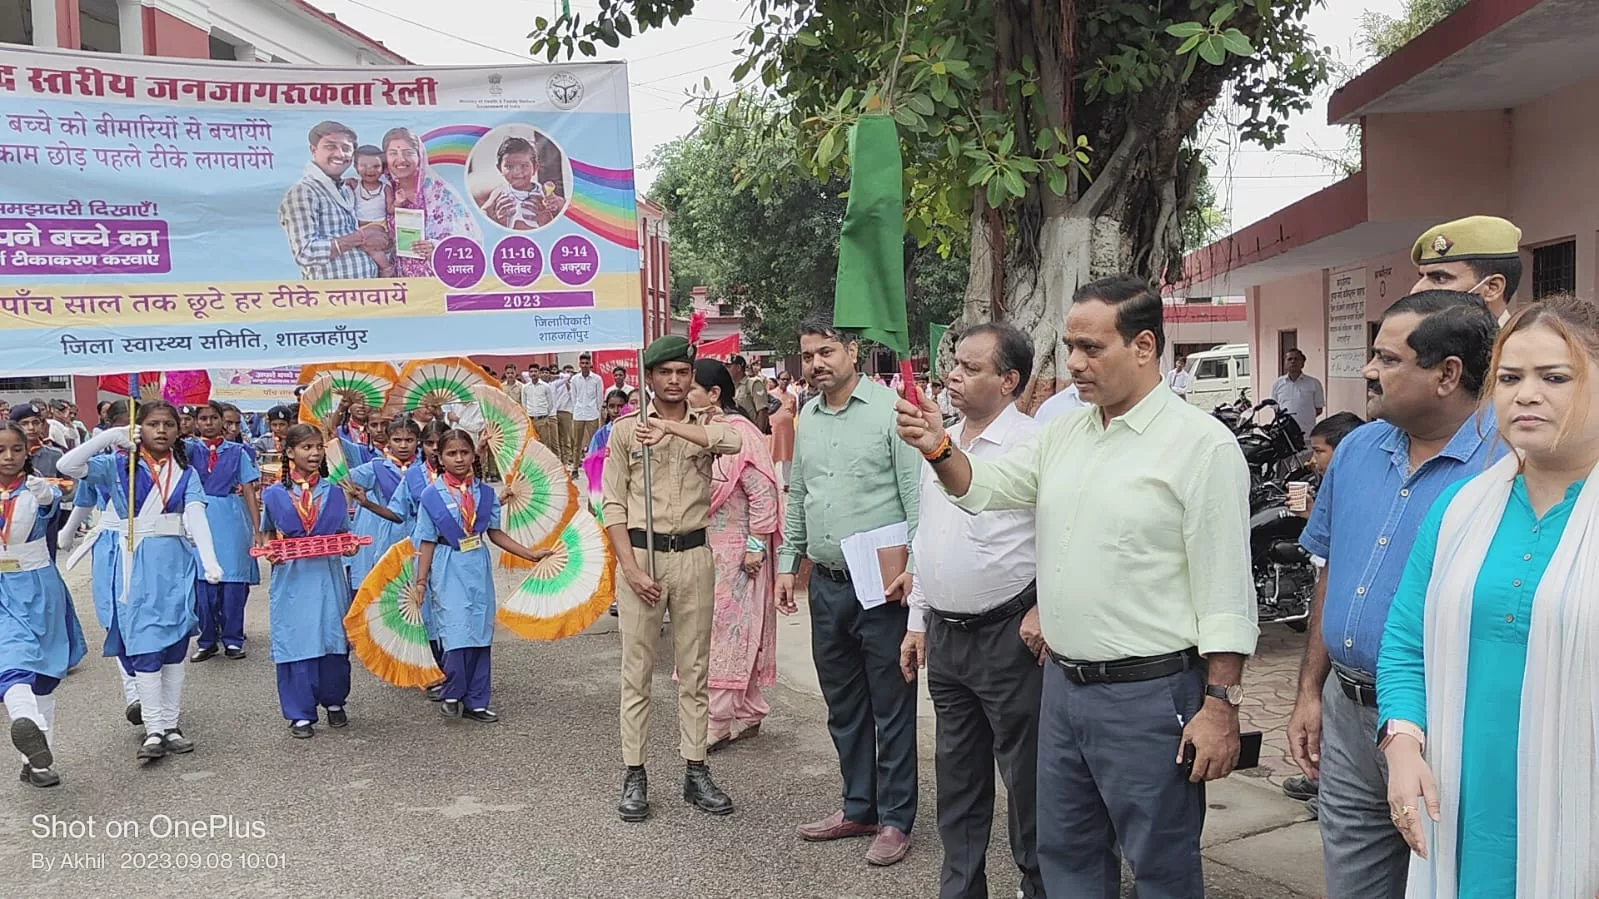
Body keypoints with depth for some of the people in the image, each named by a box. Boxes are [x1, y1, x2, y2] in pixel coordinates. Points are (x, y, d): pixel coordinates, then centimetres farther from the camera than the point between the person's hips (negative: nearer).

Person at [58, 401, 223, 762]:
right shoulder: (119, 465, 3)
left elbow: (197, 517, -8)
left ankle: (170, 725, 14)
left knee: (176, 645, 6)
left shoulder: (186, 473, 6)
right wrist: (108, 437, -16)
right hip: (137, 564, -2)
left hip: (177, 563, 2)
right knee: (145, 645, -5)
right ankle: (153, 730, -1)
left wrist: (210, 560, -22)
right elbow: (68, 466, -10)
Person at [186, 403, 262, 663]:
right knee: (203, 580, 0)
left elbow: (249, 490, 5)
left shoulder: (236, 452, 8)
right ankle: (207, 640, 13)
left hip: (232, 520, 0)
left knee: (235, 580, 1)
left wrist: (258, 529, -1)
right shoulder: (191, 448, 7)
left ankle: (232, 639, 13)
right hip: (200, 519, 0)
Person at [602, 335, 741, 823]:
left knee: (694, 672, 8)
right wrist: (631, 567, -10)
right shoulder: (626, 429, 2)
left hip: (694, 556, 2)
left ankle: (696, 773, 17)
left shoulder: (705, 427, 5)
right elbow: (613, 505, -1)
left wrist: (672, 426, -22)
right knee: (637, 672, 4)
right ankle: (634, 776, 12)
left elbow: (735, 441, -20)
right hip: (640, 553, -1)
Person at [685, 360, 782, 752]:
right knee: (735, 634, 14)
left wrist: (757, 545, -18)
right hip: (706, 549, 8)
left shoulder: (738, 433, -17)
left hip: (735, 553, -8)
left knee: (726, 633, -1)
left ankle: (716, 725, 6)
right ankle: (748, 714, 24)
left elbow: (762, 492, -19)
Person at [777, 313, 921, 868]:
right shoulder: (807, 420, 12)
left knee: (890, 707, 3)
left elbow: (917, 494, -12)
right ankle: (858, 808, 30)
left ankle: (895, 819, 16)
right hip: (826, 585, 7)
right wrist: (788, 562, 17)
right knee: (843, 705, 16)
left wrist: (914, 566, -18)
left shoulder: (889, 409, -9)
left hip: (884, 585, -7)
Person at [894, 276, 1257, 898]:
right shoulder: (1062, 434, 9)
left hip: (1150, 693, -7)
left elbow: (1225, 591, -15)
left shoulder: (1201, 444, -13)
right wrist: (939, 449, -5)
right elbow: (983, 487, 16)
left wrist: (1221, 706, -16)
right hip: (1063, 683, 7)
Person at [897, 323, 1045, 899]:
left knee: (1026, 776, 5)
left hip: (1009, 636, -7)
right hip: (944, 635, 7)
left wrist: (1045, 611, -15)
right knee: (957, 773, 17)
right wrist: (917, 621, 17)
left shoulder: (1033, 445, -12)